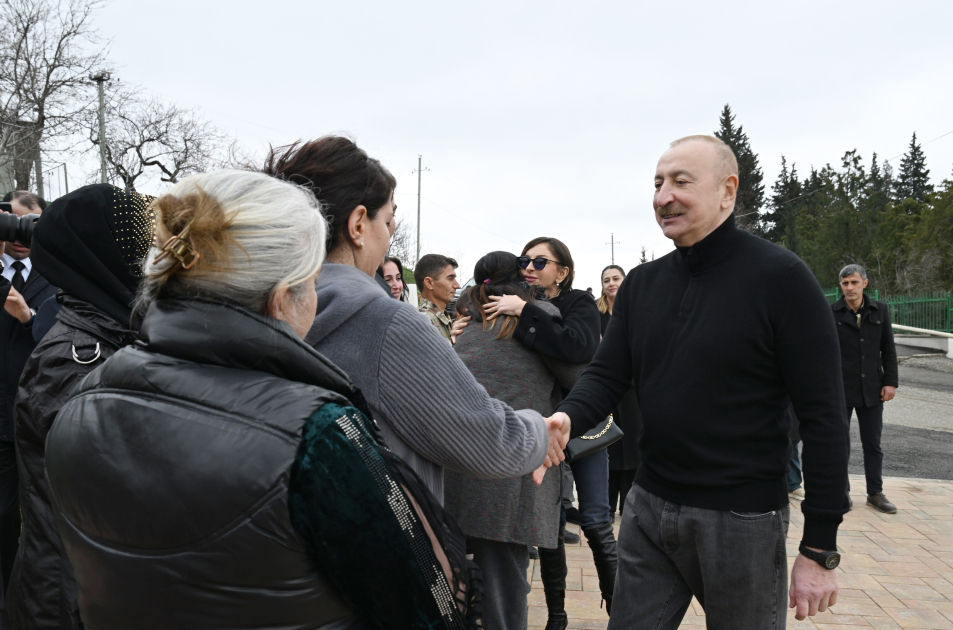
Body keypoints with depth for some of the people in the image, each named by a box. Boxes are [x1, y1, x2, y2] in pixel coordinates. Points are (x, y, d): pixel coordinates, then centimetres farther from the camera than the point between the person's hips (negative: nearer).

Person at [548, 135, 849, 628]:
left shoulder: (780, 277, -11)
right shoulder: (641, 283, 6)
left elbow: (823, 418, -12)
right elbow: (606, 376, 2)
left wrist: (819, 550, -12)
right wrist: (565, 419, -21)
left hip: (742, 522, -4)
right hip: (647, 509, 5)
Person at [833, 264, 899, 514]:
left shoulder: (880, 310, 5)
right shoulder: (830, 313, -3)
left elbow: (888, 349, 7)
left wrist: (891, 382, 0)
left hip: (871, 389, 2)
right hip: (840, 389, -2)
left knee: (873, 444, 8)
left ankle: (875, 493, 17)